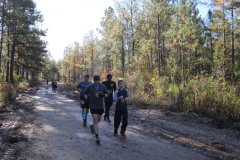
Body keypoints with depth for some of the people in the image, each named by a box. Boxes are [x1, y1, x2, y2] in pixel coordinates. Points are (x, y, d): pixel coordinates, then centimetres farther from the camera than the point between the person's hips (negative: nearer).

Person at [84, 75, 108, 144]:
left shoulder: (103, 86, 0)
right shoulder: (90, 87, -3)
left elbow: (106, 94, 8)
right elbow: (85, 94, 12)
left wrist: (103, 95, -12)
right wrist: (86, 98, -6)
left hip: (100, 106, 3)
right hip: (93, 106, -3)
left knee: (99, 120, 16)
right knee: (95, 120, -11)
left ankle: (92, 126, 49)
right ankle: (97, 137, -8)